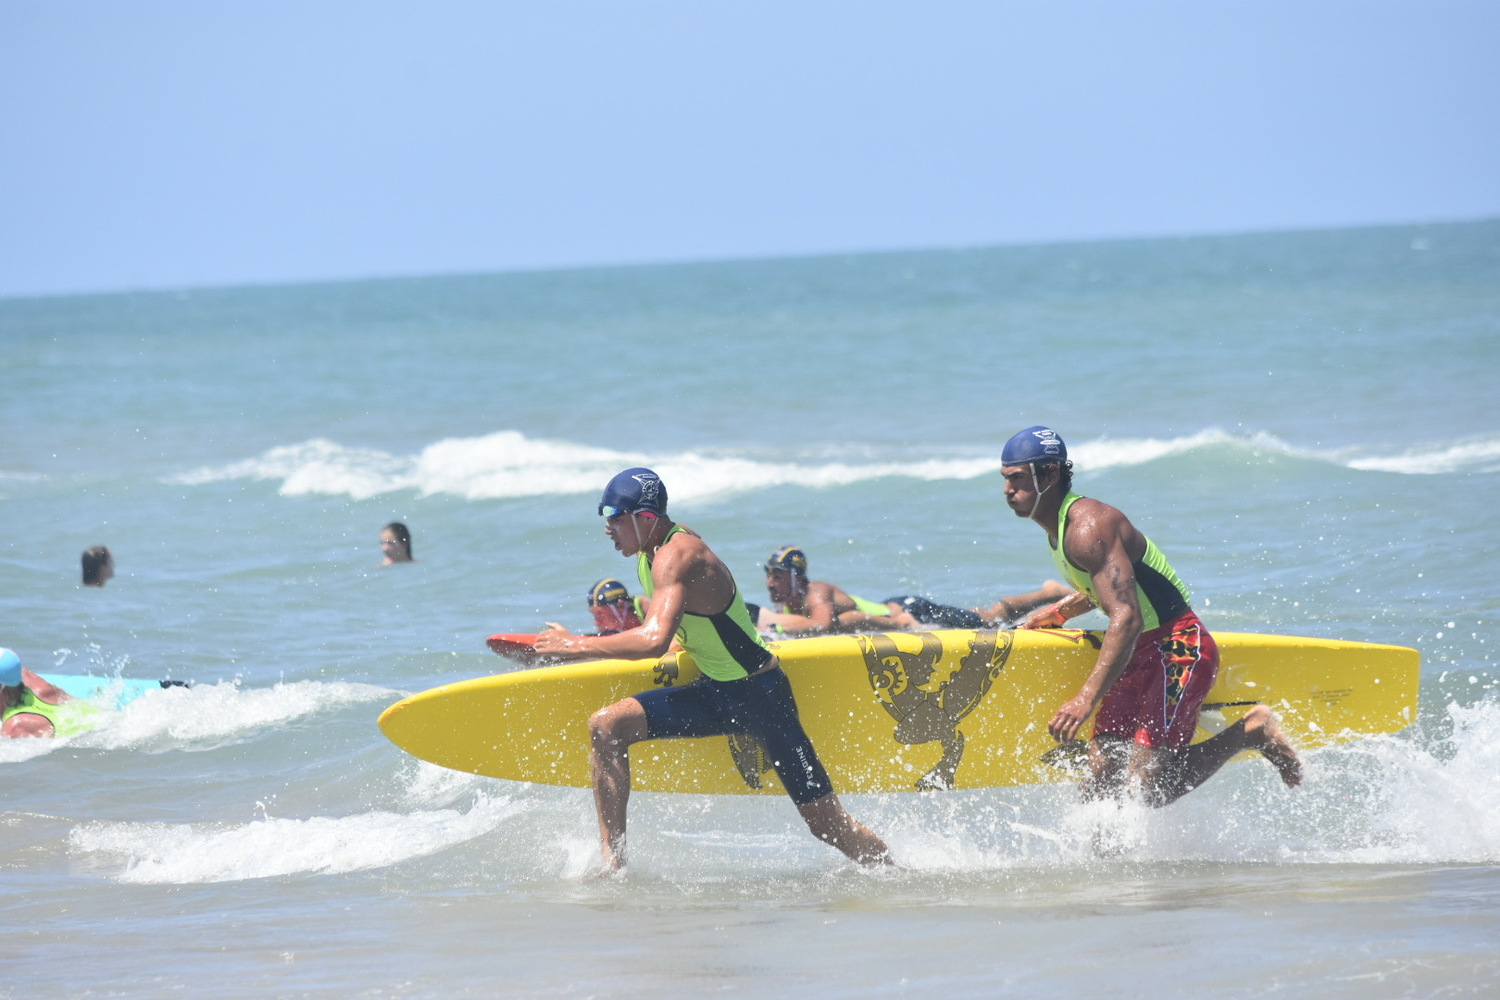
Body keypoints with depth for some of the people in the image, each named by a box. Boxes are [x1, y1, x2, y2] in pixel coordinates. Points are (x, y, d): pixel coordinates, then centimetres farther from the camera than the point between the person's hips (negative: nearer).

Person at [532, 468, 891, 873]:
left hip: (759, 696, -9)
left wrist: (577, 646, -30)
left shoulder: (675, 557, -24)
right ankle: (611, 862, -8)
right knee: (605, 726, -8)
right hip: (714, 691, 9)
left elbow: (655, 640, -39)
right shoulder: (650, 552, 5)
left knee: (827, 824, -7)